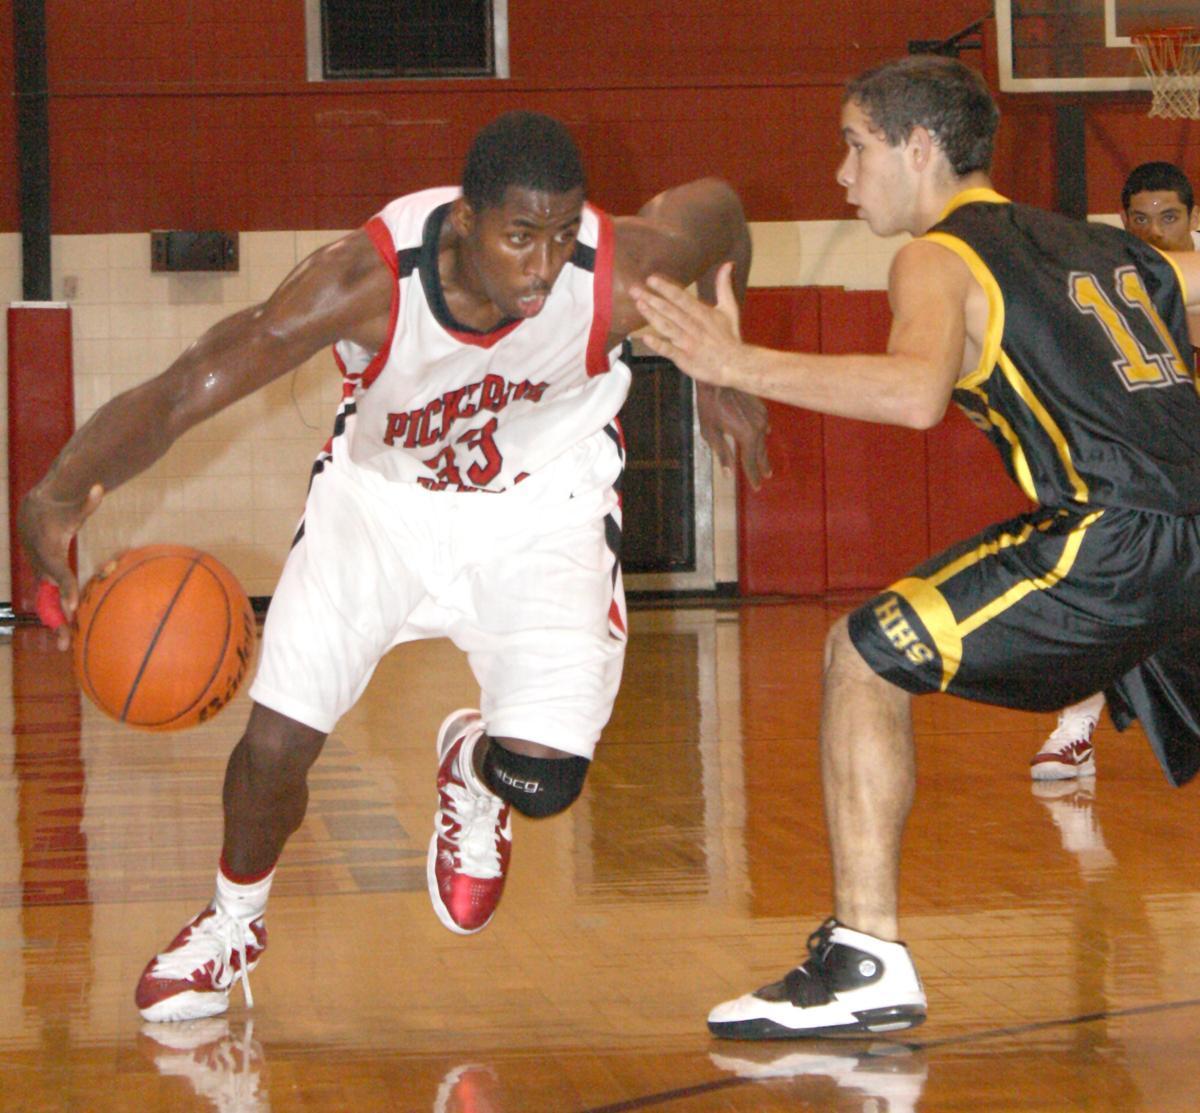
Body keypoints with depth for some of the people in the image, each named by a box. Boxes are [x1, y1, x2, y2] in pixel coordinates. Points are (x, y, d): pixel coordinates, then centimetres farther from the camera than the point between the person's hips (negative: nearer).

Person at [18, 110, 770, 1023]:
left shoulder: (623, 275, -31)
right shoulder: (371, 281, -36)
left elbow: (717, 209, -6)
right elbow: (180, 391, -38)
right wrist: (61, 490, -56)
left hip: (543, 509, 0)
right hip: (381, 494, 0)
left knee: (544, 780, -16)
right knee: (276, 742, -7)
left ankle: (473, 773, 25)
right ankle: (234, 921, 28)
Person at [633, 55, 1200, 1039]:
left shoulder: (941, 259, 3)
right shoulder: (1106, 246, 25)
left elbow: (918, 393, -17)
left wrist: (740, 364, -14)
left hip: (1120, 535, -7)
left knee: (865, 658, 0)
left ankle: (867, 961, -6)